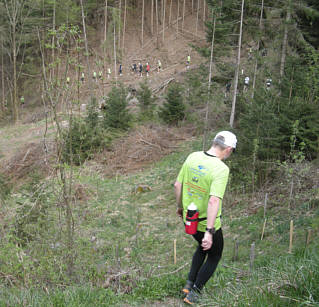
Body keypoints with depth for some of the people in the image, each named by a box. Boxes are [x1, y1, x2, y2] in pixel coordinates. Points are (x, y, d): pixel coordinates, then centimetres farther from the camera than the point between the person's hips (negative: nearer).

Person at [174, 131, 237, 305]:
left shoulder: (192, 157, -5)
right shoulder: (221, 169, -24)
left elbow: (177, 185, 3)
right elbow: (214, 201, -34)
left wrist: (180, 206, 18)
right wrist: (209, 232, -33)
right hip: (207, 223, -6)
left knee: (203, 248, 32)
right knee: (214, 256, 20)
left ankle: (190, 283, 32)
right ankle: (194, 293, 21)